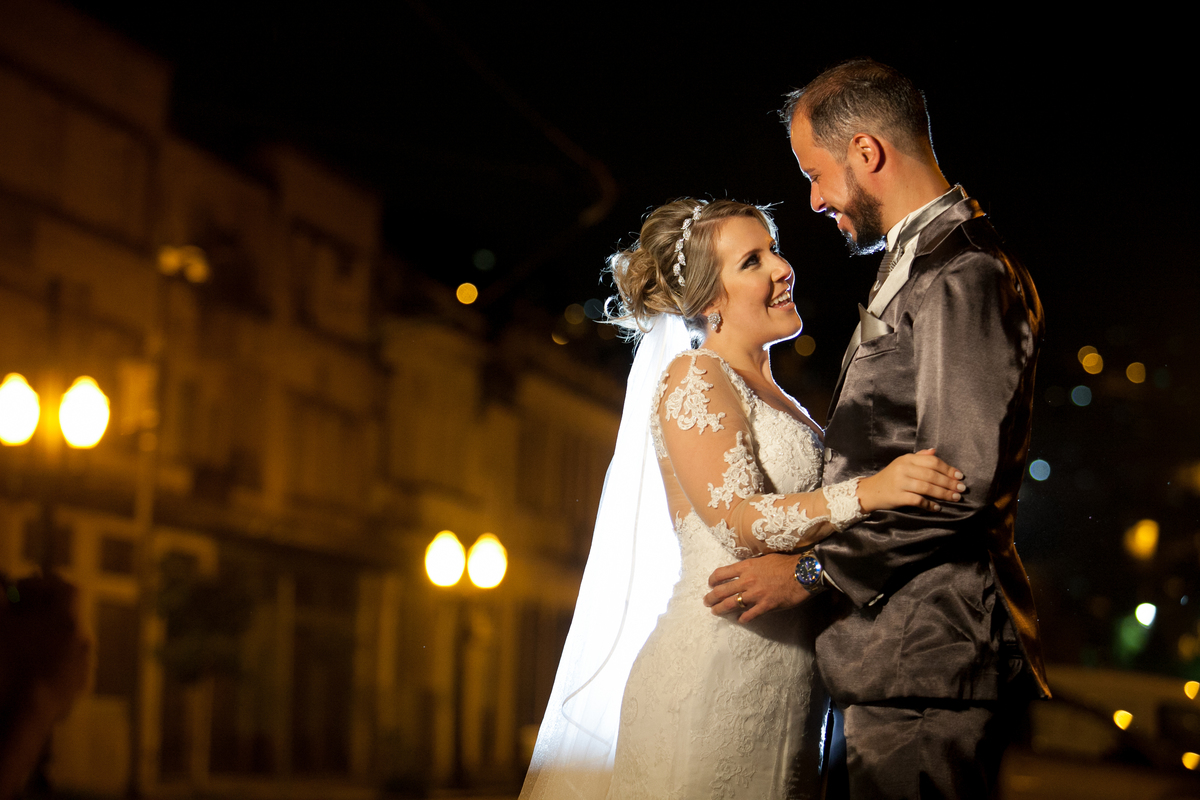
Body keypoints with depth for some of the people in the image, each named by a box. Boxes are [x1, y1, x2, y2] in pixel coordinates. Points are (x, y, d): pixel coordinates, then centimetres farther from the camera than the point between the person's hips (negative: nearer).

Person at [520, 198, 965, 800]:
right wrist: (868, 491, -29)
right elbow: (735, 520, -18)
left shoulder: (773, 399, 21)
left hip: (788, 681, 8)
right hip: (718, 676, -8)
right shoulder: (692, 379, -6)